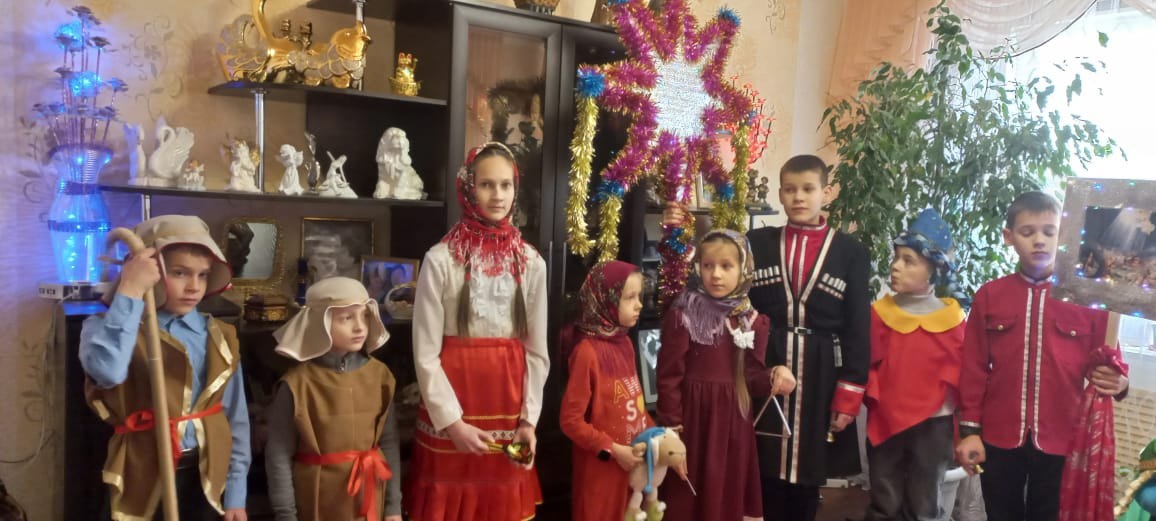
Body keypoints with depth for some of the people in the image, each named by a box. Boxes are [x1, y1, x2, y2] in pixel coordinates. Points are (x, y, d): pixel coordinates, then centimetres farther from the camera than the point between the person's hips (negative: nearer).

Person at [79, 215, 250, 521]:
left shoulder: (219, 337, 3)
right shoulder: (112, 327, -7)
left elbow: (235, 419, 6)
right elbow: (107, 372, -31)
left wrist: (235, 493, 4)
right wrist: (130, 293, -25)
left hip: (205, 478, 3)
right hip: (143, 480, -3)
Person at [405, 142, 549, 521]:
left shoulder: (532, 262, 3)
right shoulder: (441, 259, -7)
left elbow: (537, 350, 6)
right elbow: (425, 353, -7)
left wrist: (529, 419, -1)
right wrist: (451, 421, -12)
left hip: (508, 405, 3)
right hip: (451, 412, -3)